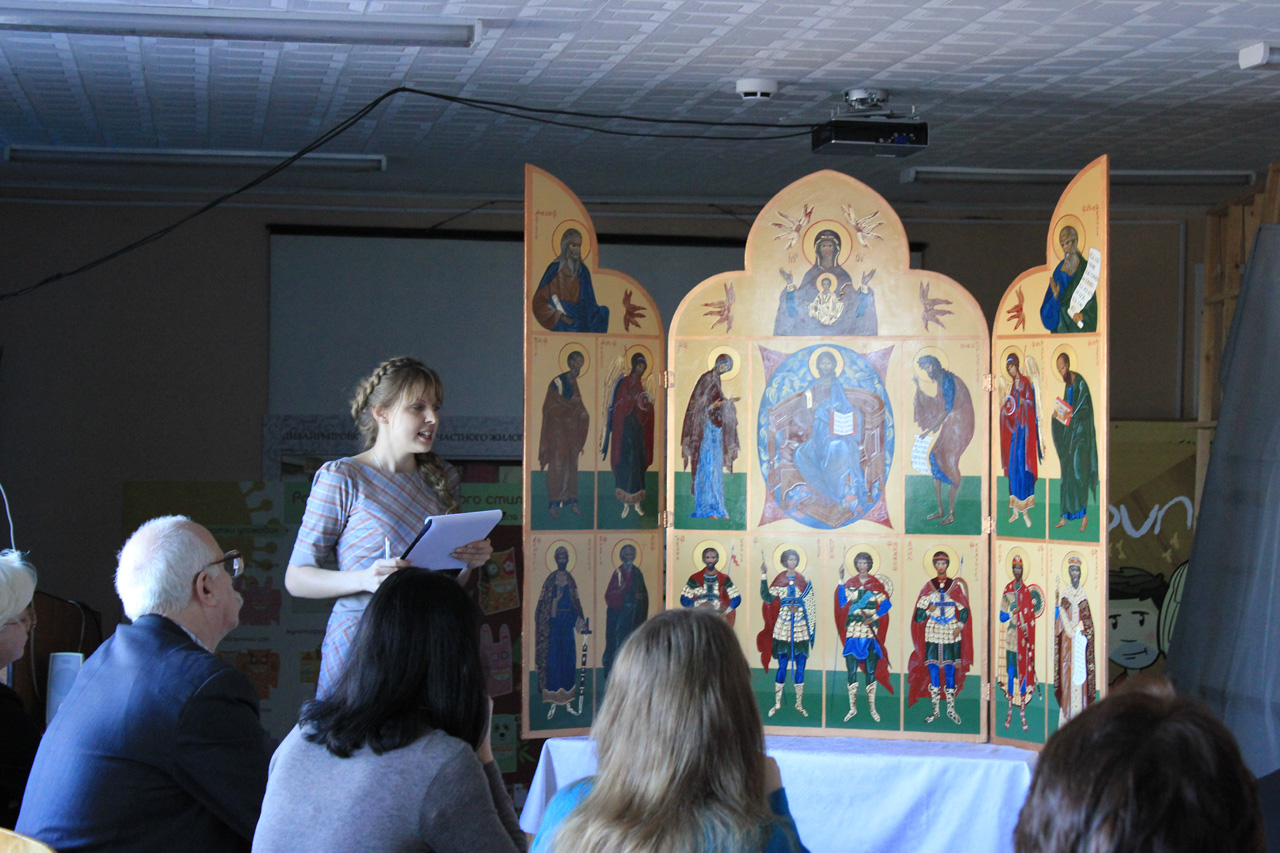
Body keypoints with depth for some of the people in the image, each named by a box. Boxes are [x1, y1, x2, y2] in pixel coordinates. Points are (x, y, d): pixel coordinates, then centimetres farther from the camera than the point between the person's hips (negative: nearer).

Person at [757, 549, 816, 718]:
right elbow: (767, 597, -13)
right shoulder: (779, 581, 3)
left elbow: (810, 604, 7)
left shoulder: (804, 581, 6)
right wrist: (764, 576, -18)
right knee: (782, 666, -1)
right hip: (783, 628, -1)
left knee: (800, 666, 2)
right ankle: (777, 703, 8)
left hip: (801, 628, 1)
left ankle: (799, 704, 11)